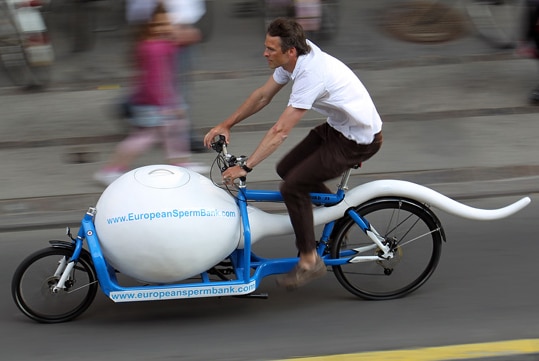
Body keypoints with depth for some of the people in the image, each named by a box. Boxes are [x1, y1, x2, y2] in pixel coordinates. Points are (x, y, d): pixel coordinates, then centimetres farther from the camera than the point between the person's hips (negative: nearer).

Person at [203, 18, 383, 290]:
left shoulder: (310, 74, -32)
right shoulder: (295, 59, -4)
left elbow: (280, 131, -32)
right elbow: (263, 96, 9)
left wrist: (245, 167, -30)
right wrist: (226, 125, 6)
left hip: (359, 141, -9)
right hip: (337, 127, 9)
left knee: (293, 186, -13)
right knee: (287, 169, 13)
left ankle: (309, 261, -1)